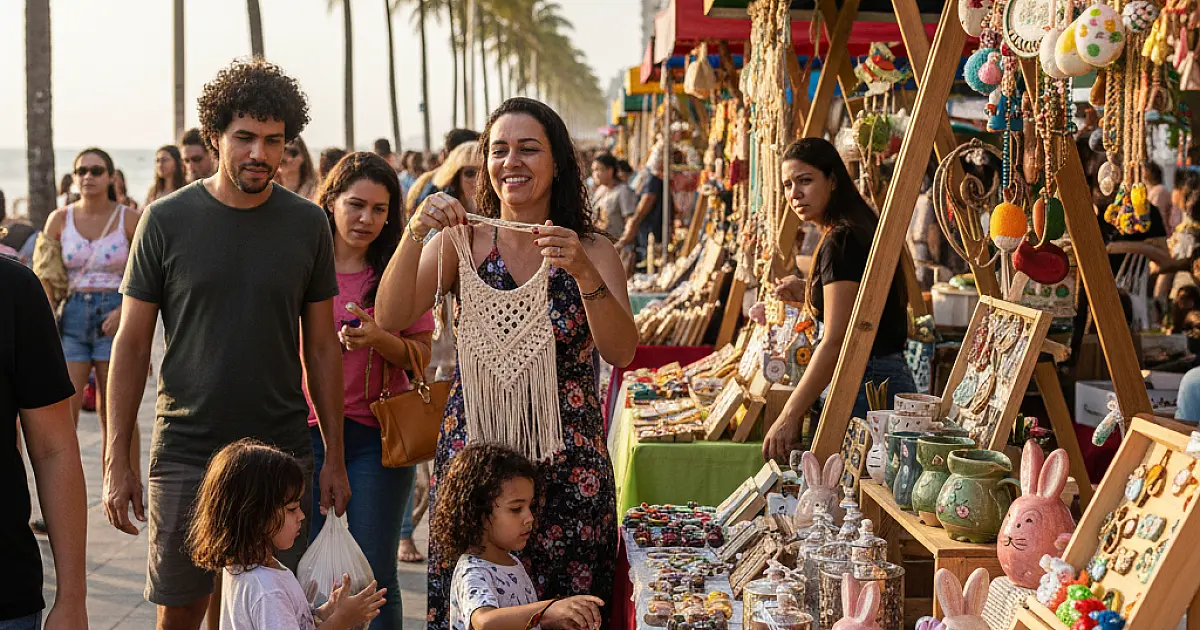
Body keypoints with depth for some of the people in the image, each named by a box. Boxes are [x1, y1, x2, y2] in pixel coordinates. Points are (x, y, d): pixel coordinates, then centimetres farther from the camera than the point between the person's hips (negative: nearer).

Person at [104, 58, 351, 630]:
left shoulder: (307, 224, 2)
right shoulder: (166, 220, -3)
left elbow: (321, 347, 8)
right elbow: (131, 345, 1)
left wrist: (334, 456, 5)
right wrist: (116, 462, -4)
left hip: (283, 454, 1)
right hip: (184, 454, -1)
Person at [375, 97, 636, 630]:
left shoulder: (591, 249, 0)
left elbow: (620, 352, -13)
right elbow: (391, 320, -10)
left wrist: (583, 272, -27)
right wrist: (415, 234, -23)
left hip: (566, 464, 0)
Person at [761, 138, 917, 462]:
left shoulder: (841, 241, -14)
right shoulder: (860, 230, 16)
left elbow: (836, 342, -20)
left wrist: (789, 416, -21)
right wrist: (808, 295, 20)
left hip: (867, 387, -10)